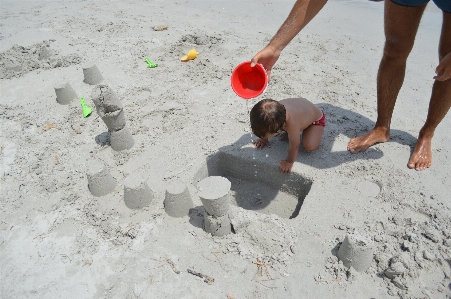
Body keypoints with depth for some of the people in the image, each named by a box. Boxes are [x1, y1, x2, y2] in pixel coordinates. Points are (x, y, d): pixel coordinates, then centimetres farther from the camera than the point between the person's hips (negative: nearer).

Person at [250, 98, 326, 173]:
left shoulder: (292, 123, -50)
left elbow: (294, 146, -36)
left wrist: (289, 162, -23)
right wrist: (264, 139, 2)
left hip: (316, 118, -5)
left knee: (309, 146, -23)